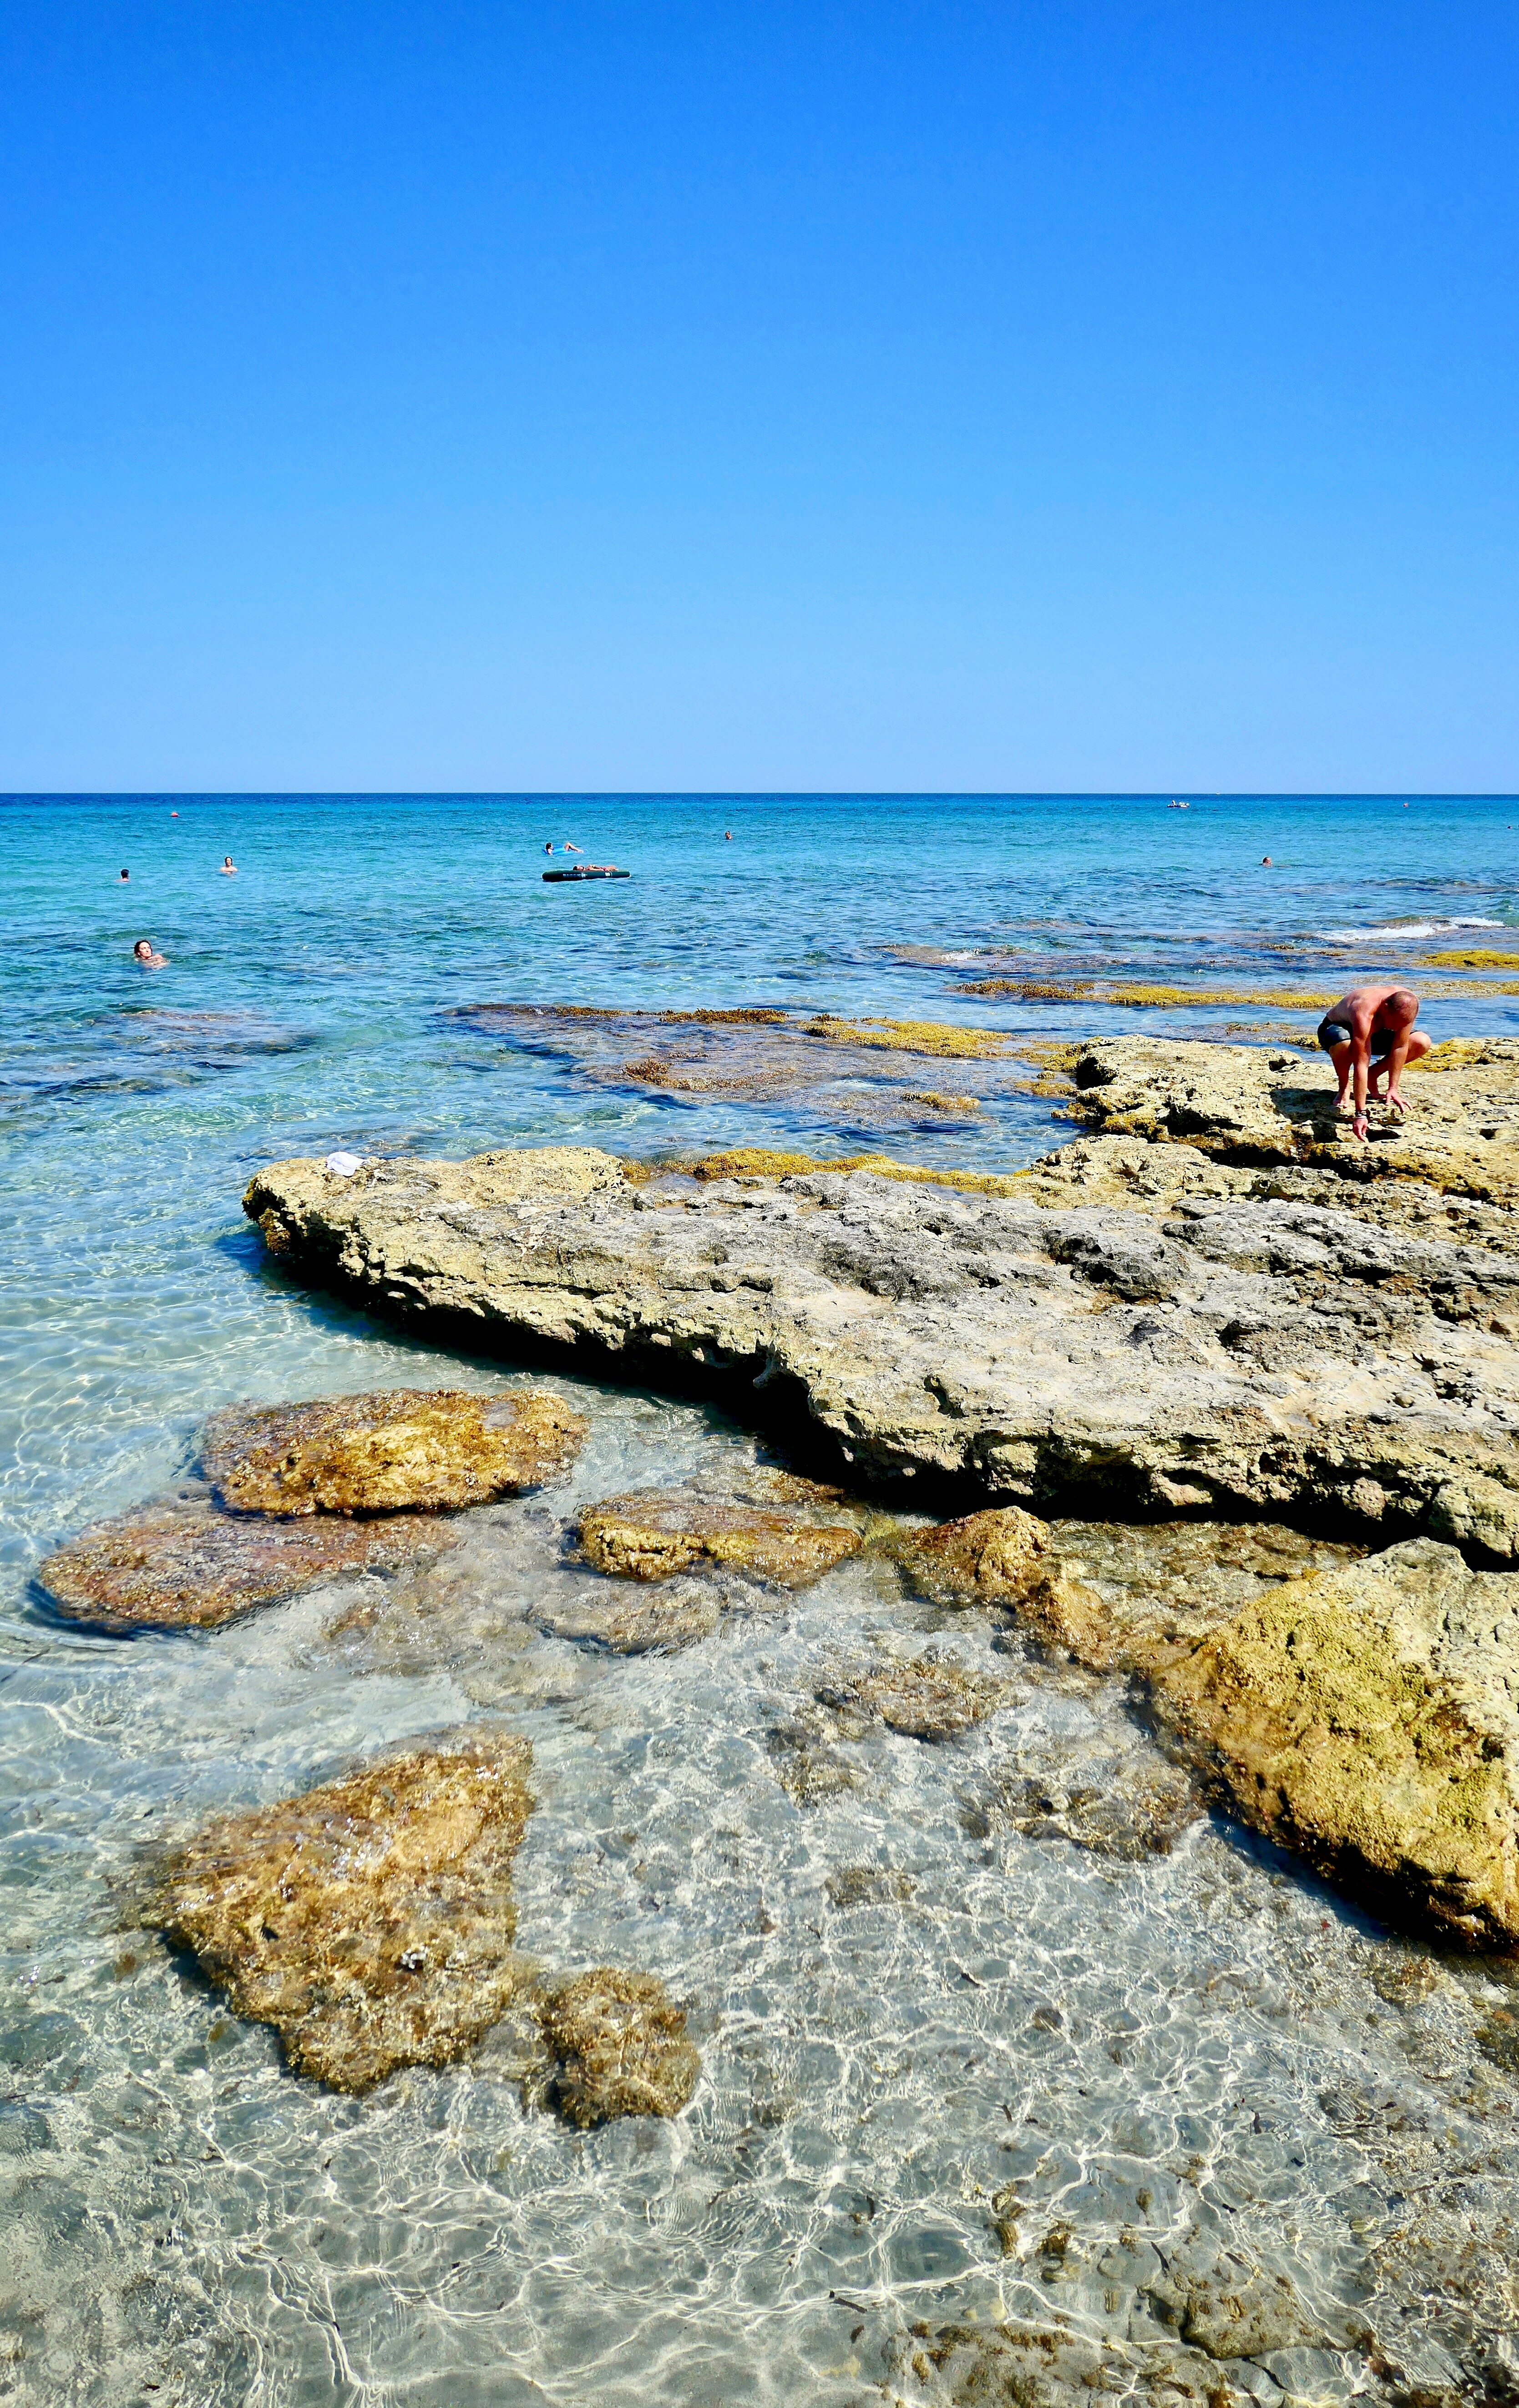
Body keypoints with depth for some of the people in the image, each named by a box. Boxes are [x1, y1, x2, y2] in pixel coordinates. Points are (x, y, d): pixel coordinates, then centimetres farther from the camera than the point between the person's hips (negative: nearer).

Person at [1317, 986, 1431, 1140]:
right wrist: (1361, 1114, -46)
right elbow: (1361, 1064, -45)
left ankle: (1373, 1075, 4)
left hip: (1373, 1032, 5)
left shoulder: (1406, 1005, -27)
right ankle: (1344, 1087, -12)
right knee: (1344, 1045, -43)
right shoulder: (1364, 1014, -42)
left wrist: (1392, 1089, -22)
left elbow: (1400, 1047, -19)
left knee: (1422, 1043, -14)